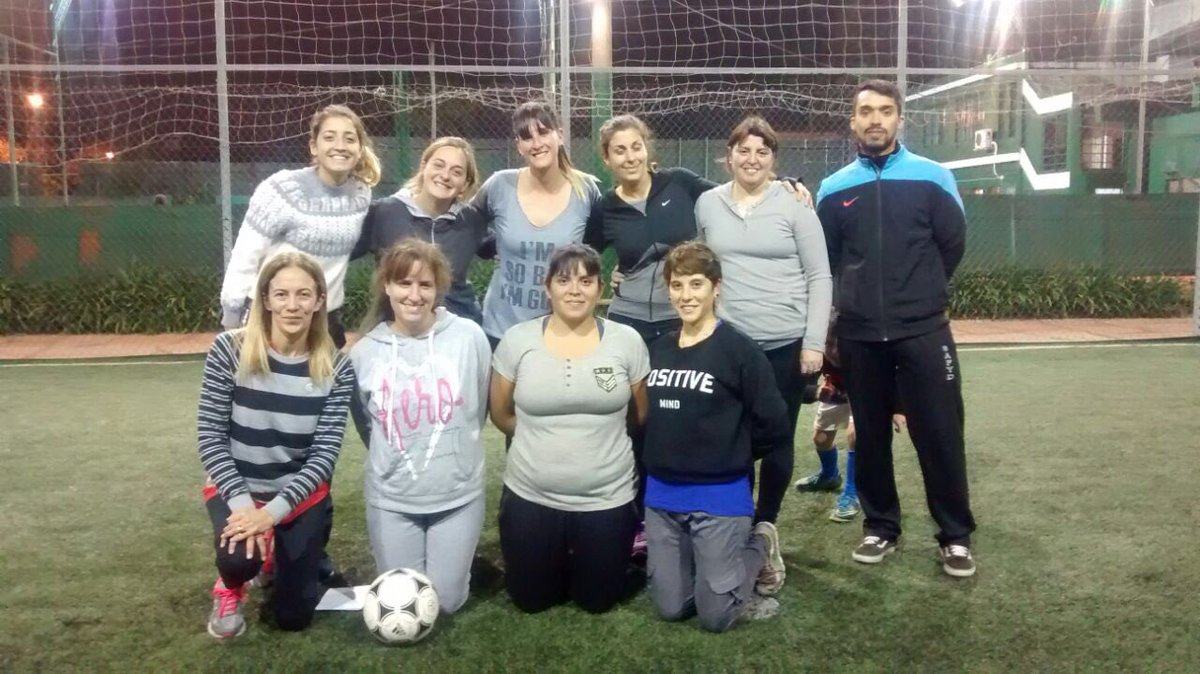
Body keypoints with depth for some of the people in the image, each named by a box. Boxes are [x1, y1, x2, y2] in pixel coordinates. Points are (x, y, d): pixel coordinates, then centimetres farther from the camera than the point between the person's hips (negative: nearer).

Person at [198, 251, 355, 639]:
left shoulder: (335, 368, -13)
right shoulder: (230, 350, -16)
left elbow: (325, 454, -14)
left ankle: (298, 552, 39)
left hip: (301, 493, 1)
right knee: (239, 557, -32)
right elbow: (210, 436, -14)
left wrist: (274, 510, -24)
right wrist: (241, 501, -23)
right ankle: (230, 588, 7)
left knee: (293, 617, 5)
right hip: (238, 487, -1)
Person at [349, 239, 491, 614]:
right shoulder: (364, 352, -6)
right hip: (390, 499, 1)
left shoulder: (469, 337, -11)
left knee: (447, 601, 8)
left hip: (458, 494, -1)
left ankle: (457, 558, 40)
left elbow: (480, 408, 4)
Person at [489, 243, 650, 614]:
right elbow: (501, 414, 5)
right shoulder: (517, 340, -8)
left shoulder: (627, 341, -7)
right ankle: (558, 562, 45)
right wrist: (542, 441, 9)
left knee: (597, 601, 14)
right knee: (531, 600, 16)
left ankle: (588, 560, 44)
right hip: (530, 496, 1)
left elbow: (640, 416, 5)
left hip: (607, 498, 0)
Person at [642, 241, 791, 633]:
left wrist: (728, 458, -1)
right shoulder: (657, 350, 4)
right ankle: (725, 560, 33)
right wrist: (669, 457, 6)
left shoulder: (740, 350, -13)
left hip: (719, 497, -5)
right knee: (670, 608, 9)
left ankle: (760, 547, 24)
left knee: (715, 616, -1)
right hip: (661, 496, 5)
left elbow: (774, 427, -11)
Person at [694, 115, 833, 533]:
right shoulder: (707, 204, 6)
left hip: (786, 345, -1)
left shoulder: (794, 207, -1)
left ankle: (764, 528, 26)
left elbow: (819, 278, -2)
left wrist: (814, 342, -8)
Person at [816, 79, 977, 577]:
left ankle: (956, 536, 17)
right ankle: (880, 527, 26)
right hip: (859, 336, 2)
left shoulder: (933, 178, -1)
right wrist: (862, 296, 10)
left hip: (923, 330, -2)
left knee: (940, 433, 2)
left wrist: (918, 292, 11)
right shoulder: (834, 189, 4)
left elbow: (953, 245, 5)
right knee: (870, 436, 11)